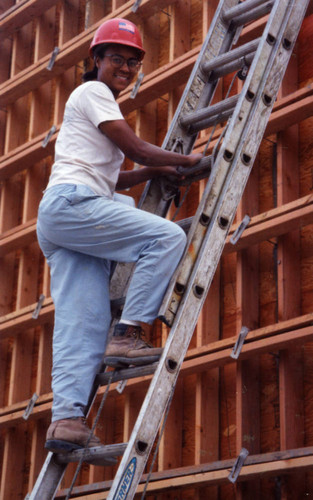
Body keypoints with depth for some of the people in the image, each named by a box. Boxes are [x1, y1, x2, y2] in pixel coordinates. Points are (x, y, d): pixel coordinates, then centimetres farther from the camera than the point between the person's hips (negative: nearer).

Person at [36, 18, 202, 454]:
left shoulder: (101, 102, 31)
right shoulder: (93, 92, 2)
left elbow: (106, 178, 28)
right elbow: (136, 149, -5)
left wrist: (154, 171, 16)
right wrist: (187, 160, 8)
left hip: (61, 219, 10)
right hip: (72, 202, -10)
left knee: (81, 325, -3)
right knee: (168, 236, -19)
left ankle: (66, 418, -12)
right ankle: (128, 335, -19)